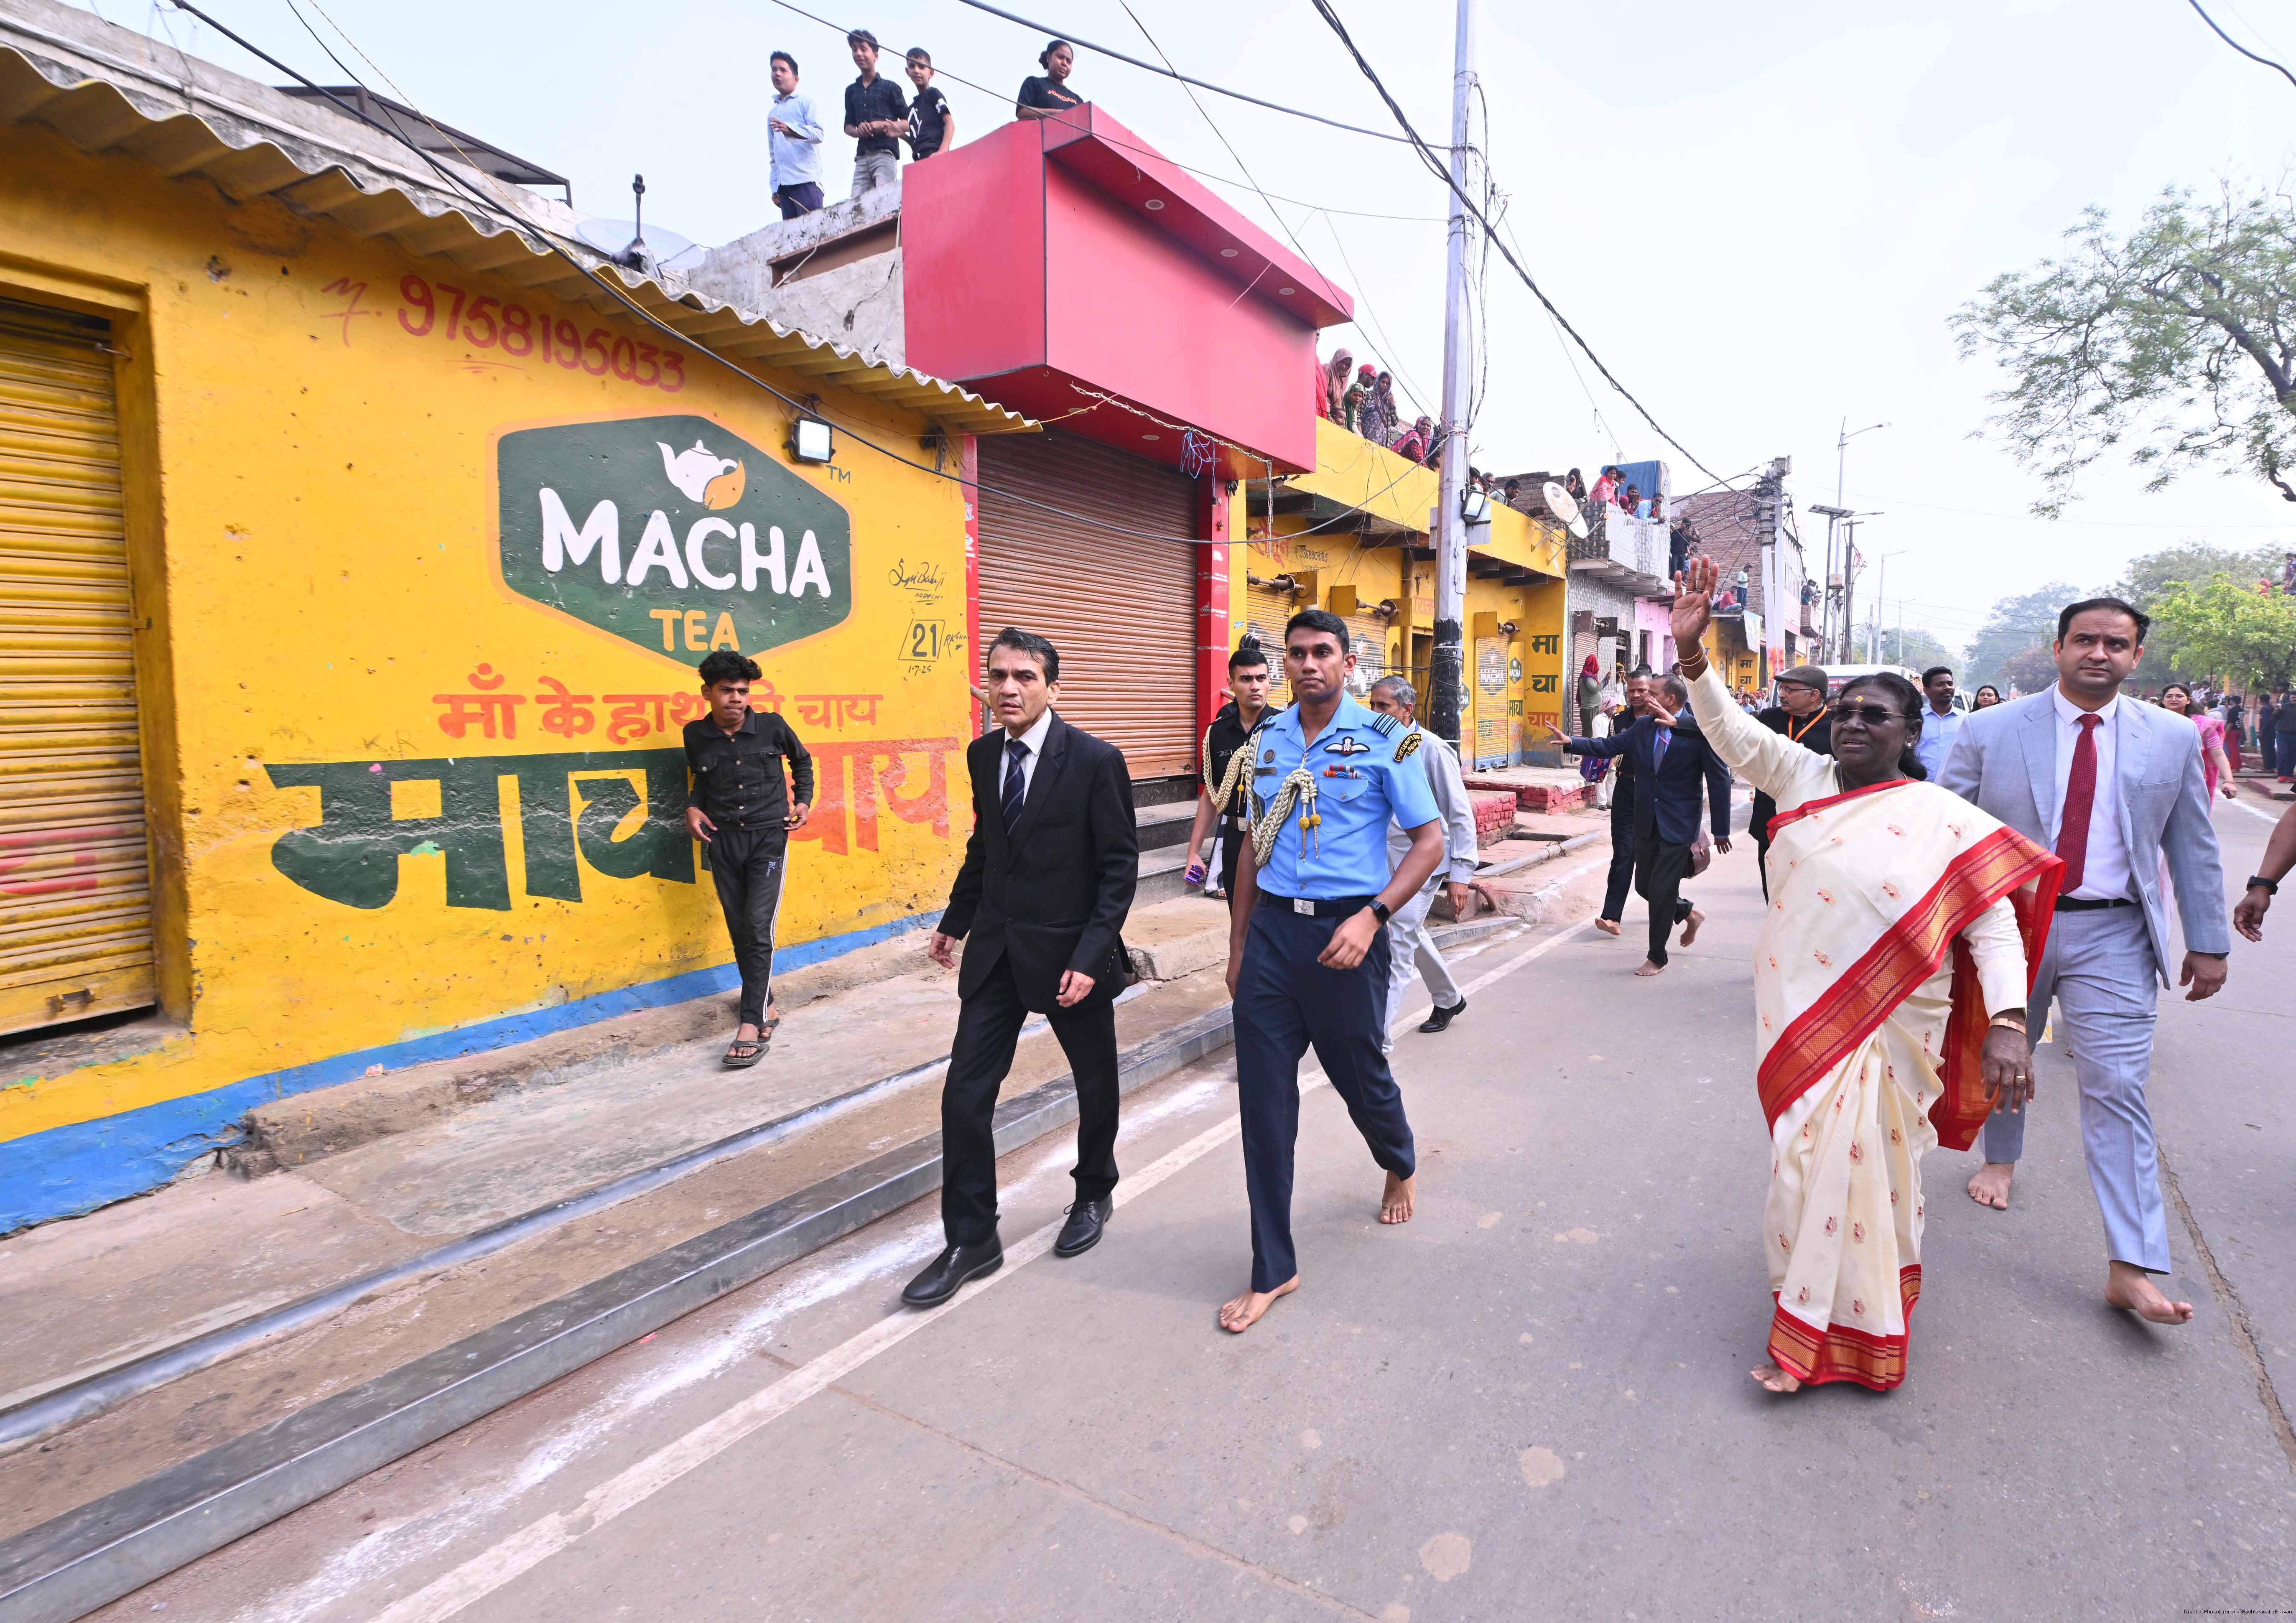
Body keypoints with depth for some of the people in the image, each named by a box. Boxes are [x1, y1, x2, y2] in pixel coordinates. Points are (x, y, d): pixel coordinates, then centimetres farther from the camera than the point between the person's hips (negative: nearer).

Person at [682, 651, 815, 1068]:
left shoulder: (772, 726, -6)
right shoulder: (696, 735, 0)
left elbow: (802, 761, 13)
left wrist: (804, 801, 2)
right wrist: (692, 807, -1)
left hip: (769, 838, -3)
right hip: (723, 842, 3)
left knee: (757, 928, -10)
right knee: (739, 932, 8)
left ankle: (753, 1023, -8)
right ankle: (765, 1004, 26)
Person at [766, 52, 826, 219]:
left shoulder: (806, 101, 10)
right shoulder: (772, 114, 28)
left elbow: (819, 133, -7)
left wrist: (790, 130, -24)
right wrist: (775, 188, 17)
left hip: (807, 180, -6)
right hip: (784, 183, 6)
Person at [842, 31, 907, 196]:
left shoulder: (889, 87, 10)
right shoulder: (851, 90, 23)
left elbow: (909, 123, 6)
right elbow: (848, 126, 24)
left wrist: (884, 125, -9)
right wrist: (857, 131, 0)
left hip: (885, 152, -4)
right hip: (862, 156, 4)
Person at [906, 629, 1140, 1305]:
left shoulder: (1095, 760, -15)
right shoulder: (983, 755, 2)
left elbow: (1120, 864, -14)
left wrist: (1090, 956, -20)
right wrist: (955, 919, 16)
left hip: (1069, 949, -4)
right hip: (996, 947, 4)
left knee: (1095, 1085, 16)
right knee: (965, 1092, 1)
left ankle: (1093, 1196, 43)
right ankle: (970, 1240, 18)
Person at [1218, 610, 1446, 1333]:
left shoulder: (1382, 738, -4)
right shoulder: (1267, 739, 8)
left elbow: (1430, 840, -5)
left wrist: (1371, 918, -18)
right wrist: (1238, 943, 13)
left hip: (1344, 932, -3)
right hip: (1272, 928, 4)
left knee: (1361, 1077, 14)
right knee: (1263, 1098, 3)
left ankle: (1400, 1168, 52)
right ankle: (1273, 1270, 18)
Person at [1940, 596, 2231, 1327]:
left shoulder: (2172, 739, 3)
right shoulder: (1990, 732, -3)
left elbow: (2194, 847, 8)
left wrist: (2208, 942, 7)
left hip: (2110, 936, 0)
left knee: (2118, 1088, -4)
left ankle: (2132, 1268, -1)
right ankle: (2001, 1159, 45)